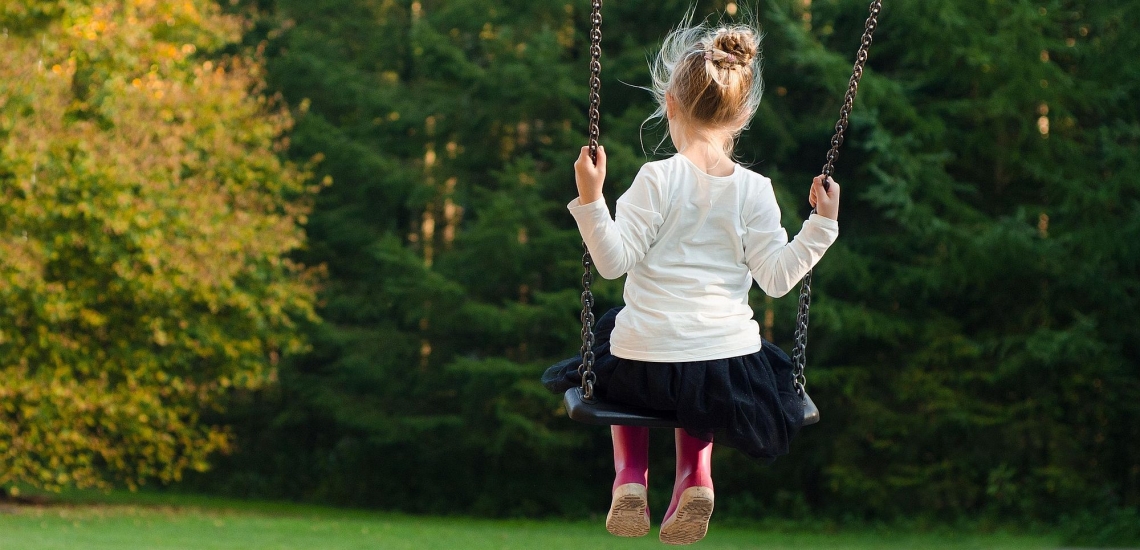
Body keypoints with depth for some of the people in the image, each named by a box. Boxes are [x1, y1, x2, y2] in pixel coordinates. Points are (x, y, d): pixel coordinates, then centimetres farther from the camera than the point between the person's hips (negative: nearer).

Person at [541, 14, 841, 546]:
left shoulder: (657, 179, -10)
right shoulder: (754, 190, -4)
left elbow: (614, 260, -13)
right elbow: (776, 277, -5)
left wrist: (590, 199, -17)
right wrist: (821, 225, 2)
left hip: (645, 365, -2)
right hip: (729, 371, 2)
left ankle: (630, 476, 18)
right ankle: (694, 473, 13)